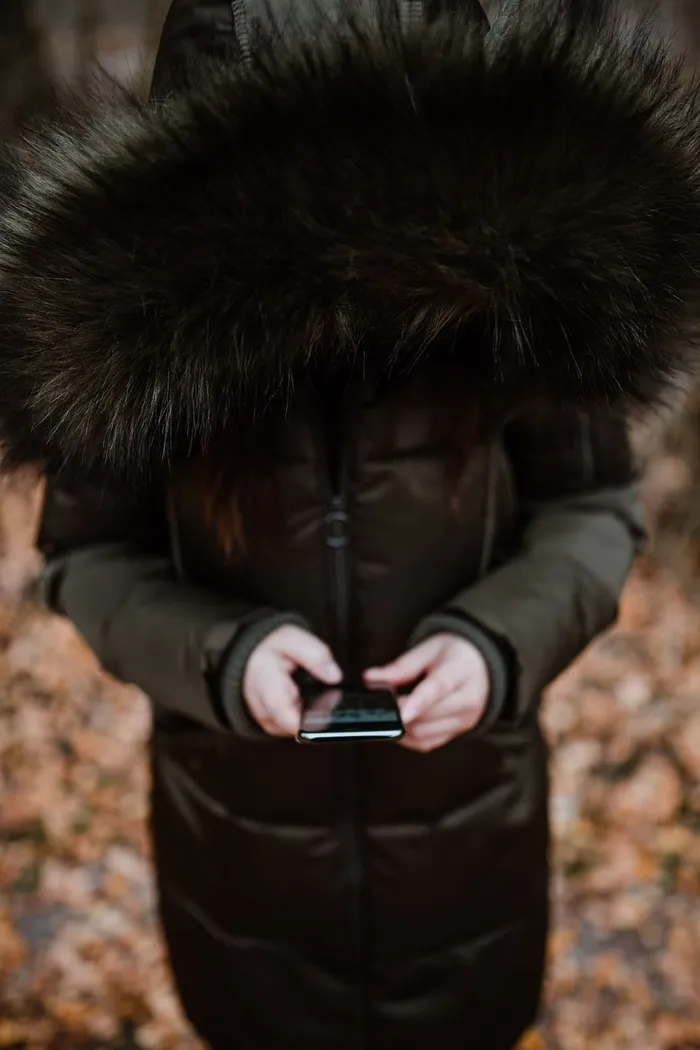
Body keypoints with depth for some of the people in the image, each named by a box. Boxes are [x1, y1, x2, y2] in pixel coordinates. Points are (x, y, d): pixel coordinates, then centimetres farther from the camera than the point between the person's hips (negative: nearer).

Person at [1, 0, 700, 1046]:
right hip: (242, 817, 1)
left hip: (463, 811, 1)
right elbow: (85, 552, -7)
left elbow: (592, 506, -6)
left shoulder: (506, 273, -17)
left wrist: (500, 640, -24)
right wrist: (220, 656, -25)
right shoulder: (140, 305, -17)